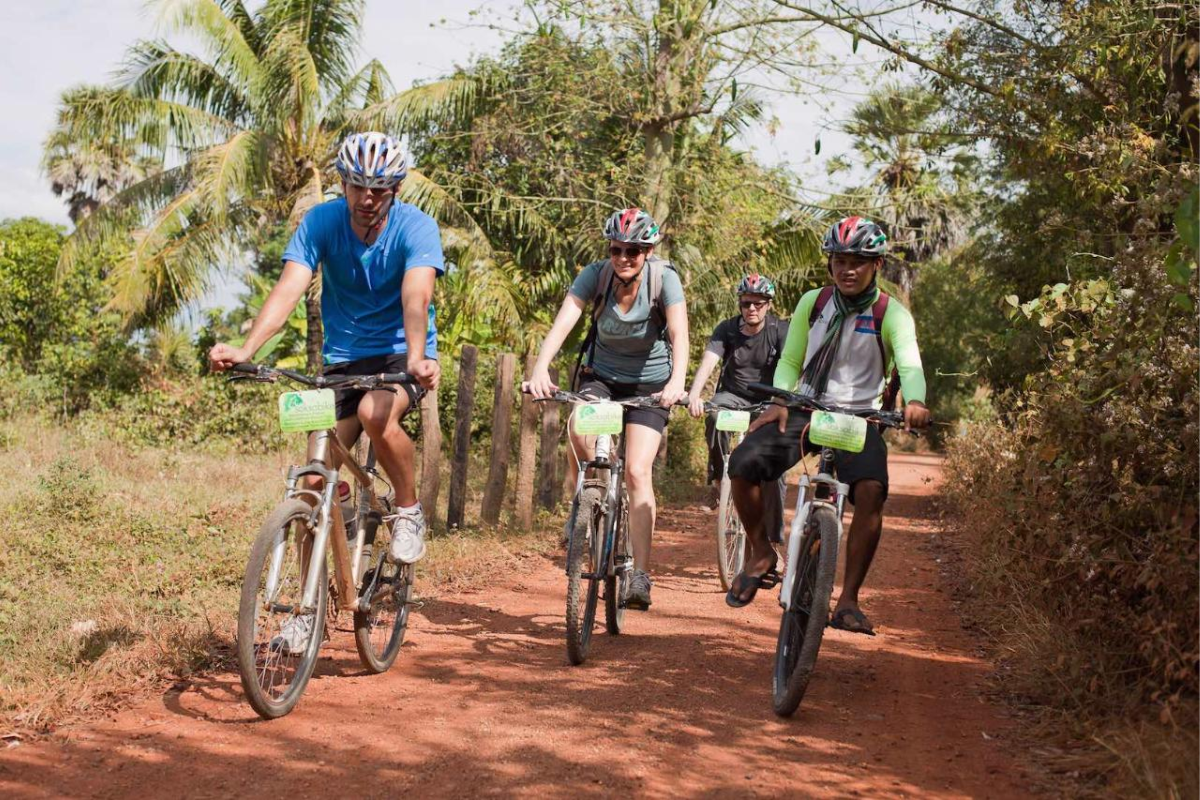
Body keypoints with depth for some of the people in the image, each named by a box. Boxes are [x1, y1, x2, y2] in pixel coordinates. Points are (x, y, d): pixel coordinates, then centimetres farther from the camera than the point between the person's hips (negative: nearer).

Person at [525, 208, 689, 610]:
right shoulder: (595, 275, -16)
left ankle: (641, 576, -14)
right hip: (601, 376, 2)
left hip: (650, 384, -2)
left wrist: (677, 381, -50)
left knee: (637, 472, -17)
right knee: (579, 430, -31)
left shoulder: (664, 278, -20)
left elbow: (679, 334, -31)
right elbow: (563, 321, -29)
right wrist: (540, 368, -46)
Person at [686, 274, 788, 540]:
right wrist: (694, 394, -41)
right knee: (715, 414, -36)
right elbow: (708, 361, -22)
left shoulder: (780, 330, -11)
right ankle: (718, 475, -15)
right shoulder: (727, 329, -8)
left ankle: (774, 537, -2)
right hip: (733, 395, 1)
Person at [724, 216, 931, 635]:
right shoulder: (813, 302, 4)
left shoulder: (891, 314, -6)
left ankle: (848, 600, -20)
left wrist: (914, 401, -46)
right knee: (743, 464, -23)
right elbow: (789, 361, 9)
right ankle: (760, 554, 3)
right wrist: (779, 402, -12)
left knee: (871, 490, -31)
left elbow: (910, 364, -23)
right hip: (805, 411, 2)